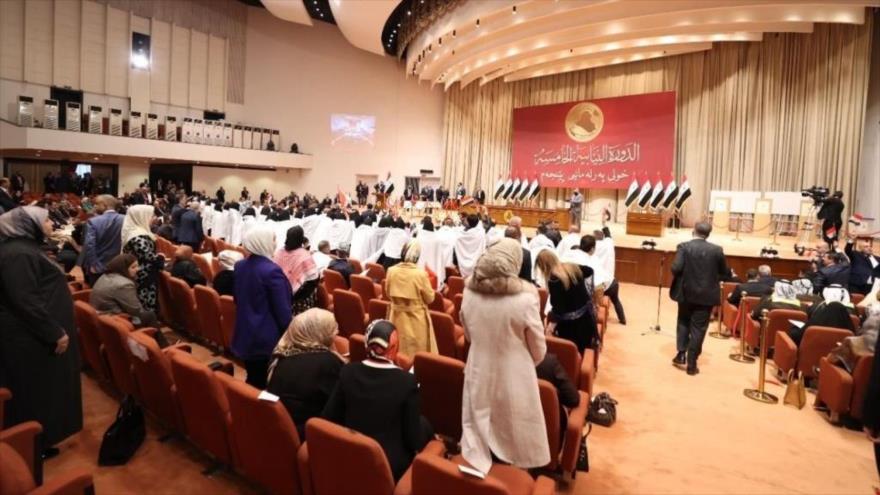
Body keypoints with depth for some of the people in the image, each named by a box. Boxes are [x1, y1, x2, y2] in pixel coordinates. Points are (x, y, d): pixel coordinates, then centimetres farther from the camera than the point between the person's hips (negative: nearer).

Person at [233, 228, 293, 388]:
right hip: (268, 338, -7)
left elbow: (237, 299, 14)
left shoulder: (239, 266, 2)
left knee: (253, 380, 18)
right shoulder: (272, 270, -22)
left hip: (245, 334, 7)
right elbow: (282, 310, -19)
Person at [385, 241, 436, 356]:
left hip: (397, 317, 4)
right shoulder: (420, 274, -21)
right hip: (416, 319, -4)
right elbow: (430, 298, -9)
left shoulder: (391, 271, -10)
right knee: (418, 352, 12)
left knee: (397, 353, 20)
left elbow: (388, 293, 6)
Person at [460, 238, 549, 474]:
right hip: (514, 377, -3)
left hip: (479, 373, 3)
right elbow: (539, 351, -8)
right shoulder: (525, 298, -22)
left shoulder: (469, 293, -11)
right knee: (516, 434, 18)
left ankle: (480, 463, 38)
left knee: (480, 428, 22)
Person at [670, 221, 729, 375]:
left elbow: (676, 268, -18)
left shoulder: (684, 247, -10)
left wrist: (681, 278, 3)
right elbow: (725, 272, 3)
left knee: (683, 322, 21)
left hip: (686, 292, 0)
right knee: (698, 329, 6)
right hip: (706, 295, 0)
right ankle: (692, 363, 10)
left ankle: (681, 354, 14)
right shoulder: (717, 250, -5)